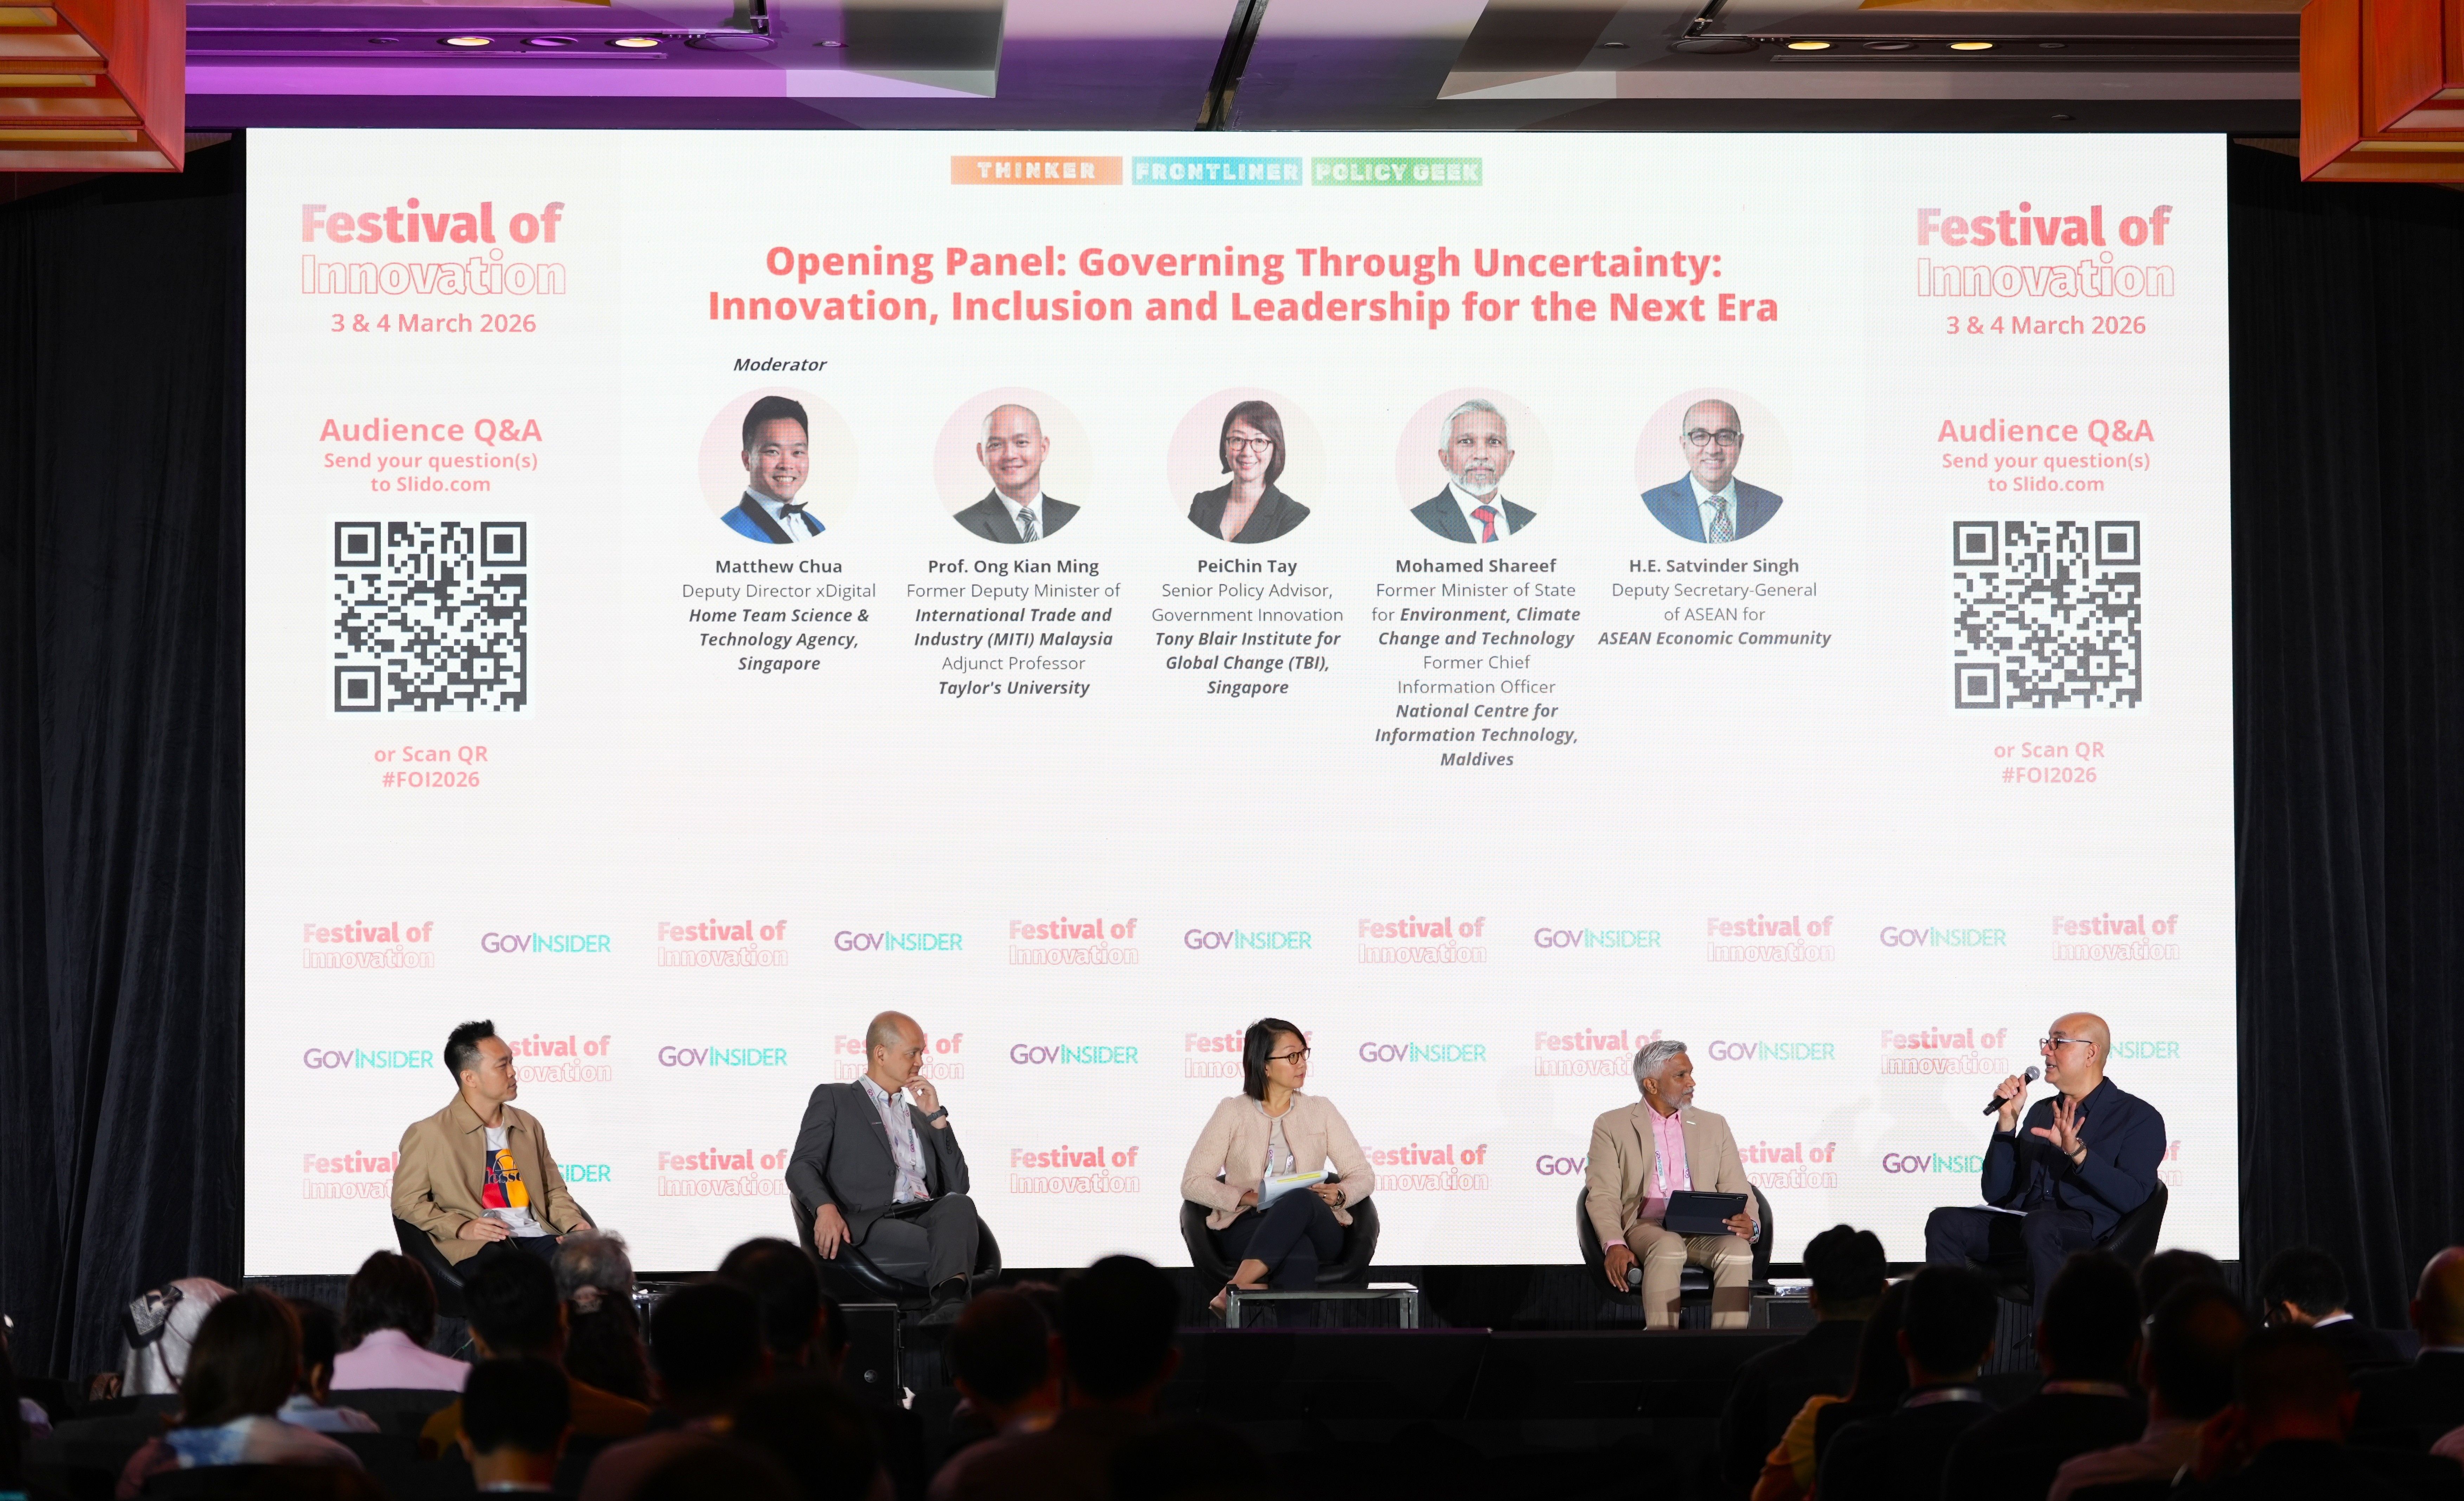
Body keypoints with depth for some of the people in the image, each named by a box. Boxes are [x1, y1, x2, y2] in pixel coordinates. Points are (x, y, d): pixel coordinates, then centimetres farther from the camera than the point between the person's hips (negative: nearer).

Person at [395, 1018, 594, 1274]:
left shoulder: (528, 1126, 23)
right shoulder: (428, 1134, 6)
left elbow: (554, 1192, 28)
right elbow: (407, 1201, 5)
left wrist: (575, 1224, 5)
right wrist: (461, 1228, -11)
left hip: (534, 1235, 5)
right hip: (475, 1248, -5)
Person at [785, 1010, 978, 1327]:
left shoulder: (918, 1116, 33)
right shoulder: (833, 1099, 17)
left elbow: (958, 1187, 22)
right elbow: (802, 1167, 2)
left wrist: (936, 1117, 14)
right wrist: (825, 1208, -20)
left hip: (926, 1218, 4)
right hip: (871, 1227, -4)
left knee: (959, 1205, -35)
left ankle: (949, 1303, -57)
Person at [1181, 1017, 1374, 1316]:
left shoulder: (1321, 1110, 15)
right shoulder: (1232, 1112, 8)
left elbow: (1363, 1176, 12)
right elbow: (1193, 1183, 3)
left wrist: (1339, 1194, -12)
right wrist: (1243, 1198, -14)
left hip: (1316, 1230, 2)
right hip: (1246, 1228, -2)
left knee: (1300, 1199, -38)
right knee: (1297, 1255, -39)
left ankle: (1236, 1290, -47)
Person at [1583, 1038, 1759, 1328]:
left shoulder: (1714, 1126, 22)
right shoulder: (1612, 1127, 12)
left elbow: (1738, 1192, 15)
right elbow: (1603, 1195, 1)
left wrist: (1750, 1227, -10)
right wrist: (1615, 1245, -18)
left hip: (1704, 1231, 3)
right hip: (1646, 1226, -3)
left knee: (1738, 1251, -31)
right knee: (1668, 1247, -37)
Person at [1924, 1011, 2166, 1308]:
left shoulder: (2139, 1117, 6)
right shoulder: (2041, 1112, 26)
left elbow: (2132, 1197, -10)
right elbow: (1996, 1194, 18)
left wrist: (2077, 1151, -20)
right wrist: (2008, 1120, 9)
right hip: (2022, 1222, 6)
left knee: (2040, 1225, -39)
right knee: (1944, 1222, -20)